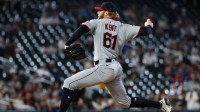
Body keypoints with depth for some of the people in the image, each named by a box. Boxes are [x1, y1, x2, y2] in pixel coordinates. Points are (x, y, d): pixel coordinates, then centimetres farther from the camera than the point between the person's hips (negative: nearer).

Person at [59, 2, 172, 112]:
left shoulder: (98, 23, 1)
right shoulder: (123, 28, 12)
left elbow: (82, 29, -15)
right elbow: (145, 31, 10)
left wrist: (67, 44, -14)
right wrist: (149, 26, 33)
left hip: (104, 67, -7)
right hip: (116, 68, 7)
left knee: (69, 83, -6)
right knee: (125, 102, 24)